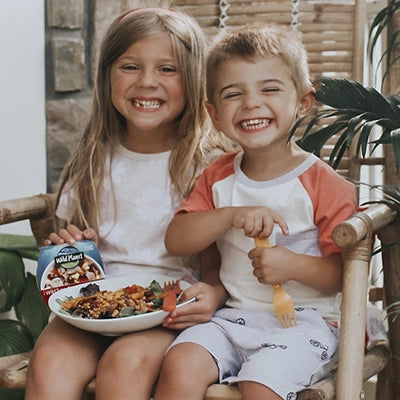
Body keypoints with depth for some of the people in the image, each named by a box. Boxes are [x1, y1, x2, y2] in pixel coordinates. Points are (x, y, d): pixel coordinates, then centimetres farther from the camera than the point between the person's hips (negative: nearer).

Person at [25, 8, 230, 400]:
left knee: (126, 361, -34)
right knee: (48, 363, -27)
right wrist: (64, 247, -3)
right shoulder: (92, 162, 10)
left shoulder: (207, 164, 0)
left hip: (170, 310, -2)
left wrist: (213, 293, -22)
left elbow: (216, 263, 0)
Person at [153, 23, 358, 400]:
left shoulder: (325, 185, -5)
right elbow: (175, 241, 0)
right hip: (232, 316, 4)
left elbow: (347, 271, -5)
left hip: (304, 322, -3)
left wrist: (293, 265, -23)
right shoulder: (217, 177, 10)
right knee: (179, 366, -22)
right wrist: (231, 216, -16)